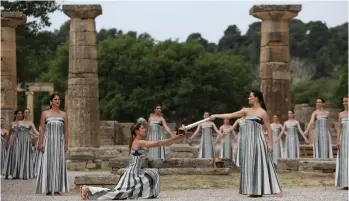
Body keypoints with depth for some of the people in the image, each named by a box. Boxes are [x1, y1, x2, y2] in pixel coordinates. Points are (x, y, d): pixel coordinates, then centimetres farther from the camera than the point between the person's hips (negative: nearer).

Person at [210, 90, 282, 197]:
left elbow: (269, 129, -6)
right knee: (250, 165, 4)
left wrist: (270, 144, -11)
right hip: (249, 141, 7)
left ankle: (276, 189, -2)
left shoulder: (262, 112, -7)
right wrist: (216, 116, 11)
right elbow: (231, 115, 13)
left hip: (258, 141, -7)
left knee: (261, 164, -7)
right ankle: (256, 191, 7)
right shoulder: (247, 111, 11)